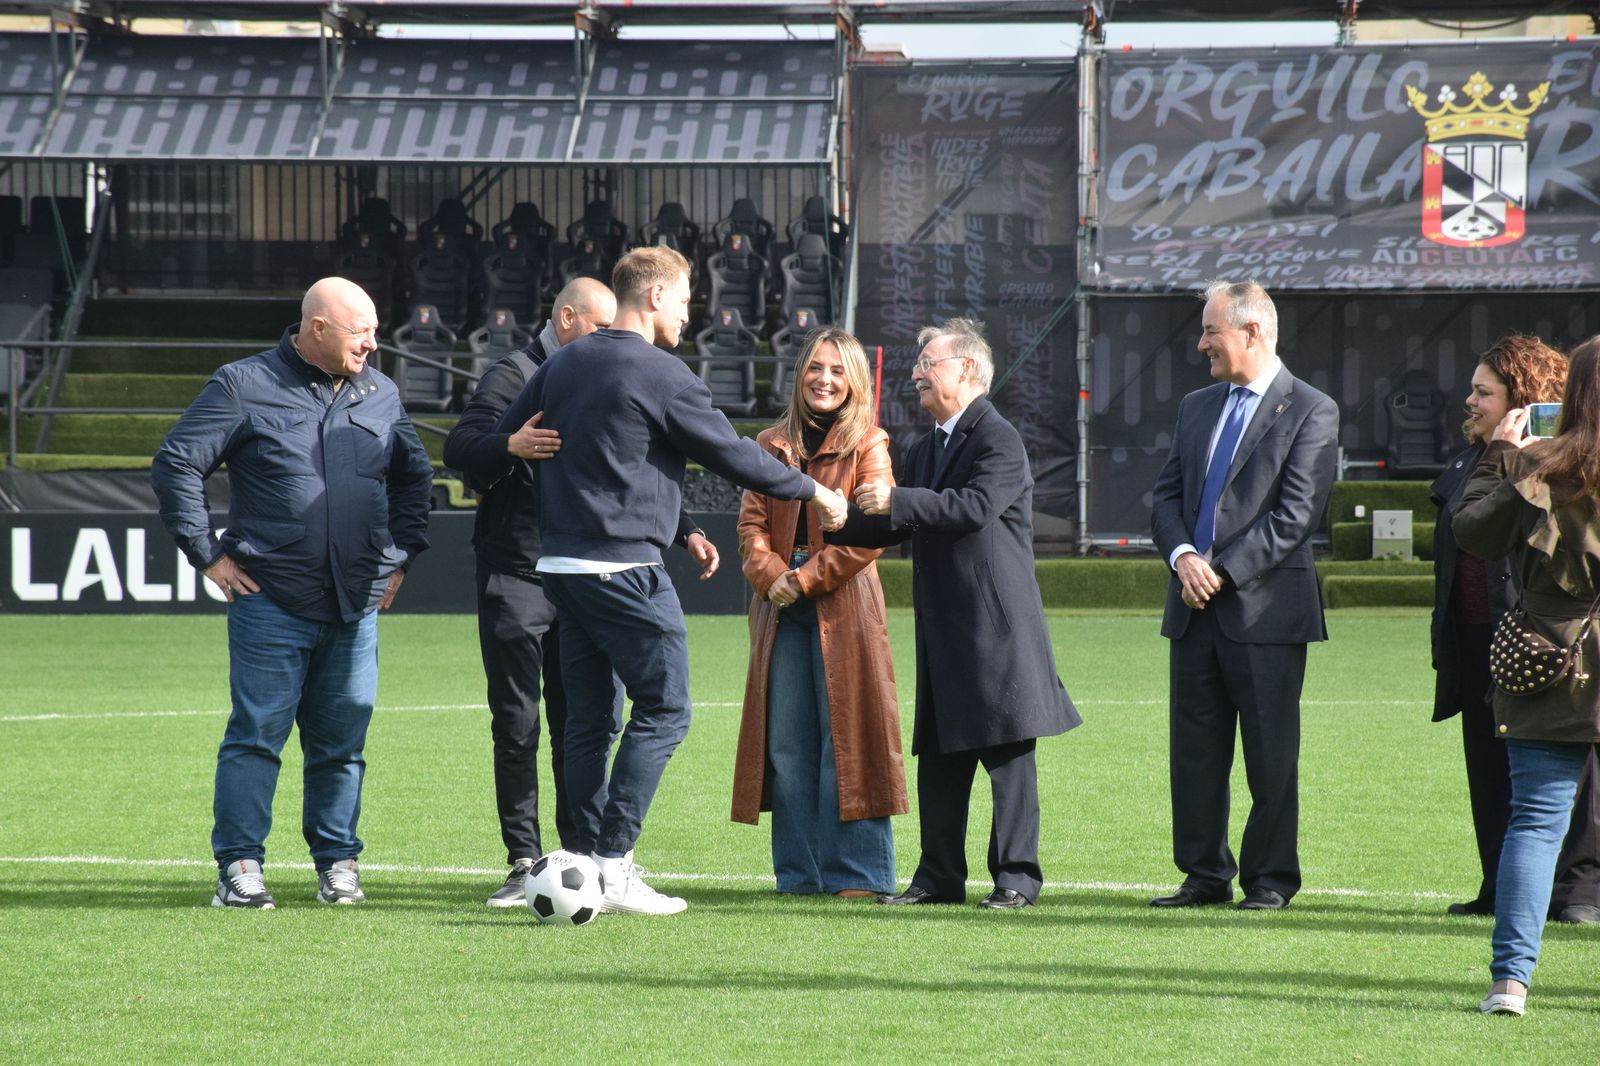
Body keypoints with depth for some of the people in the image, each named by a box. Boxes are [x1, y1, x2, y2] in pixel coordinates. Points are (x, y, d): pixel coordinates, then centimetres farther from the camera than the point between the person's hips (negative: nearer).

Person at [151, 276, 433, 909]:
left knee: (342, 740, 7)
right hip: (271, 602, -4)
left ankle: (338, 862, 16)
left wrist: (401, 555, 18)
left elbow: (414, 477, 28)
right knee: (257, 733, -5)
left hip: (356, 607, 4)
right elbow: (176, 466, -2)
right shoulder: (244, 388, -2)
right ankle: (240, 866, -1)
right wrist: (208, 554, -4)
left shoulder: (380, 395, 13)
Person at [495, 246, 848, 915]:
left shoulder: (564, 363, 12)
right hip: (625, 569, -8)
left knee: (587, 716, 12)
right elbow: (733, 456, -6)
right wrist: (813, 492, 5)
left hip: (559, 562, 8)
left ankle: (587, 860, 10)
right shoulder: (661, 375, -11)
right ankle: (614, 864, -8)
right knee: (662, 710, -2)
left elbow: (504, 439, 18)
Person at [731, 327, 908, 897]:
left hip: (843, 608, -4)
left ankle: (856, 873, -2)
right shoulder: (772, 445, 15)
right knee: (786, 743, 3)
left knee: (846, 738, -5)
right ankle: (799, 872, 8)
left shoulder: (867, 446, 2)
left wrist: (806, 579, -11)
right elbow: (752, 520, 9)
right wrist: (772, 575, -9)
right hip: (782, 612, 4)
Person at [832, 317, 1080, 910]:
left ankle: (1017, 876, -1)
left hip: (997, 625, -9)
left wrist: (896, 500, -25)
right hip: (942, 628, 9)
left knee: (1008, 754, -4)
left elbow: (976, 506, -24)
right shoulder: (925, 449, 19)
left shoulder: (999, 440, -9)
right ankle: (941, 876, 13)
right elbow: (895, 527, 23)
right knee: (939, 755, 9)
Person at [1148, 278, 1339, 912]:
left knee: (1271, 753, 0)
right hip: (1195, 607, 6)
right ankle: (1206, 875, 15)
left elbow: (1295, 515, -11)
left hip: (1266, 607, -6)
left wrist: (1223, 571, -15)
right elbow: (1166, 495, 13)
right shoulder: (1196, 408, 16)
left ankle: (1270, 879, 7)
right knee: (1194, 748, 7)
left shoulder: (1310, 412, -5)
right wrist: (1183, 556, -7)